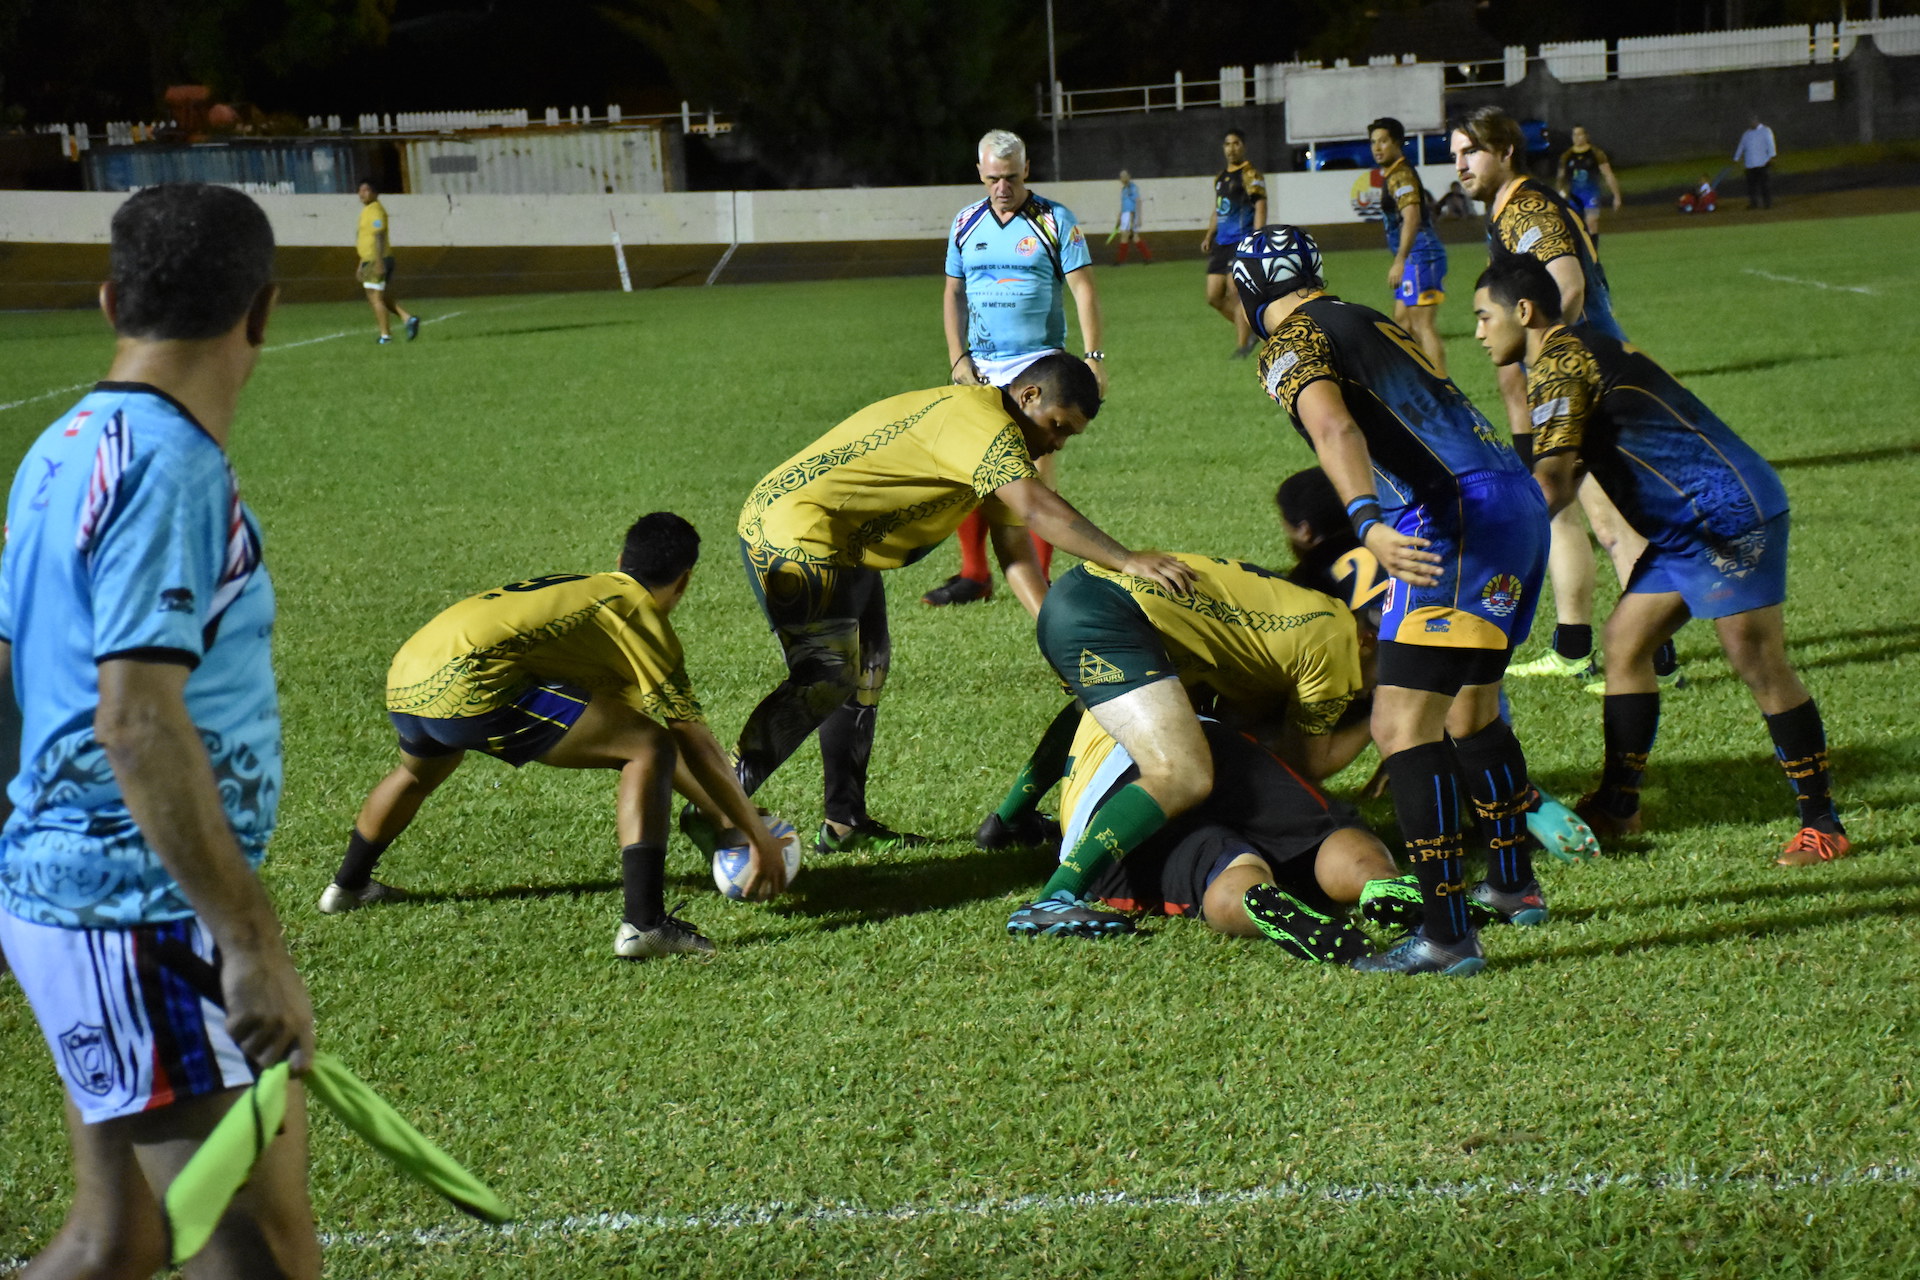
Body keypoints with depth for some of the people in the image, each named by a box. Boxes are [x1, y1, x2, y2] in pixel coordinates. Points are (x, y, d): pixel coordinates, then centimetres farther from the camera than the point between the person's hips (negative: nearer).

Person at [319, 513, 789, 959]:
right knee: (650, 748, -4)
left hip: (403, 682, 9)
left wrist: (720, 815, 39)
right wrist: (760, 836, 11)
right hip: (471, 684, -9)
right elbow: (697, 748, 3)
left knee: (420, 771, 43)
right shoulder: (641, 617, 6)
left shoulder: (582, 589, 29)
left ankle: (348, 885, 63)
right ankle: (643, 923, -15)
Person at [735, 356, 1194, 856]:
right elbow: (1036, 508, -34)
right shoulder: (980, 420, -19)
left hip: (843, 548, 11)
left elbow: (1014, 552, 10)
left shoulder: (999, 441, 14)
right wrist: (1127, 561, -38)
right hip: (794, 529, -11)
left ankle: (845, 823, 19)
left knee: (865, 670, 14)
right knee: (826, 681, -17)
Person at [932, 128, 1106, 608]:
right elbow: (953, 293, 15)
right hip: (981, 367, 4)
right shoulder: (966, 223, 9)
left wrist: (1093, 356, -14)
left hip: (1038, 365, -4)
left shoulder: (1056, 220, -3)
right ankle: (973, 574, 13)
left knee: (1037, 474, -7)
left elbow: (1083, 289, -5)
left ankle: (1039, 580, 0)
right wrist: (958, 359, 5)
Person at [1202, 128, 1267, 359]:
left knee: (1236, 292, -10)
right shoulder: (1220, 177, 18)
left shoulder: (1250, 175, -8)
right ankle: (1249, 331, 19)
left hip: (1242, 242, -8)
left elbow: (1260, 207, -15)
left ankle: (1242, 345, -2)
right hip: (1221, 243, 8)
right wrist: (1209, 236, 17)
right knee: (1214, 296, 5)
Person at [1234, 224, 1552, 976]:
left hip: (1459, 518, -9)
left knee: (1402, 723, -11)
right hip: (1518, 496, 9)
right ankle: (1514, 885, 38)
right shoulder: (1365, 321, 25)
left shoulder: (1290, 344, -2)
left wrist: (1368, 523, -37)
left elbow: (1334, 428, -22)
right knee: (1469, 711, 25)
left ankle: (1447, 934, -16)